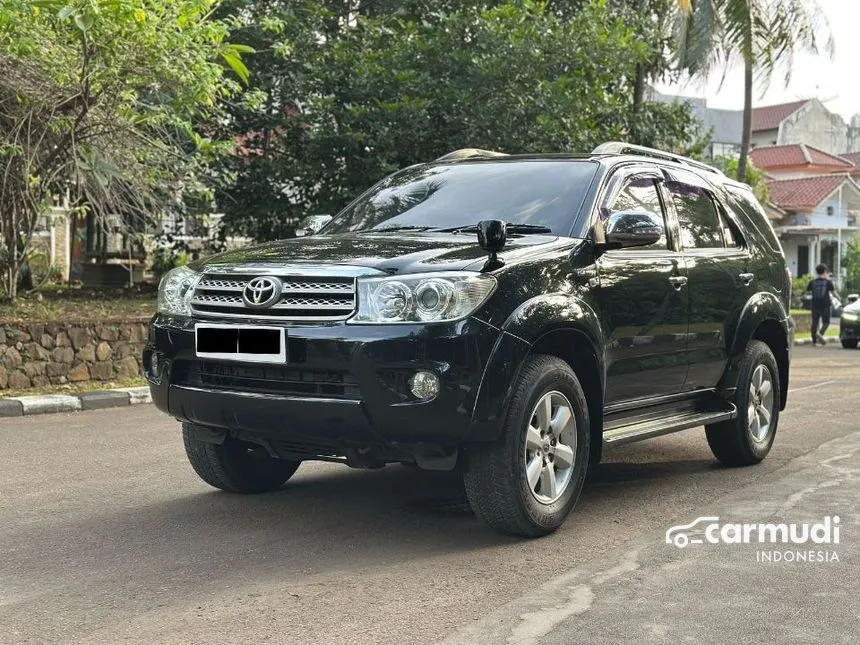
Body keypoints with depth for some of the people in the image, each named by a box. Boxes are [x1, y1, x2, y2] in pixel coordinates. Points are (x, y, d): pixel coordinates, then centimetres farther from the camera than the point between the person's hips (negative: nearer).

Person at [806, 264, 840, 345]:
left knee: (815, 323, 6)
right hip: (825, 306, -2)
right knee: (826, 322, 6)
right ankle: (820, 333, -22)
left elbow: (807, 290, 9)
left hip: (815, 305, 2)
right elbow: (833, 292, -1)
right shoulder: (828, 282, -4)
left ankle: (814, 340, 5)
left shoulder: (813, 282, 1)